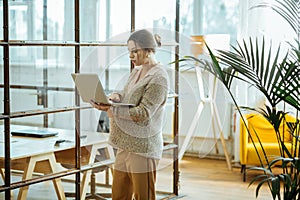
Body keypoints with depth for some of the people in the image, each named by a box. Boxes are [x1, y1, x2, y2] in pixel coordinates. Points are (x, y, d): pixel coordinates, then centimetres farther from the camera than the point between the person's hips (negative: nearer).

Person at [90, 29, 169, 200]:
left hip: (143, 146, -9)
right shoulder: (137, 71, 15)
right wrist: (116, 96, -4)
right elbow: (125, 95, 20)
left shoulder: (158, 77, -13)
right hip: (126, 145, 9)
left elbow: (143, 113, -19)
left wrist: (111, 109, -22)